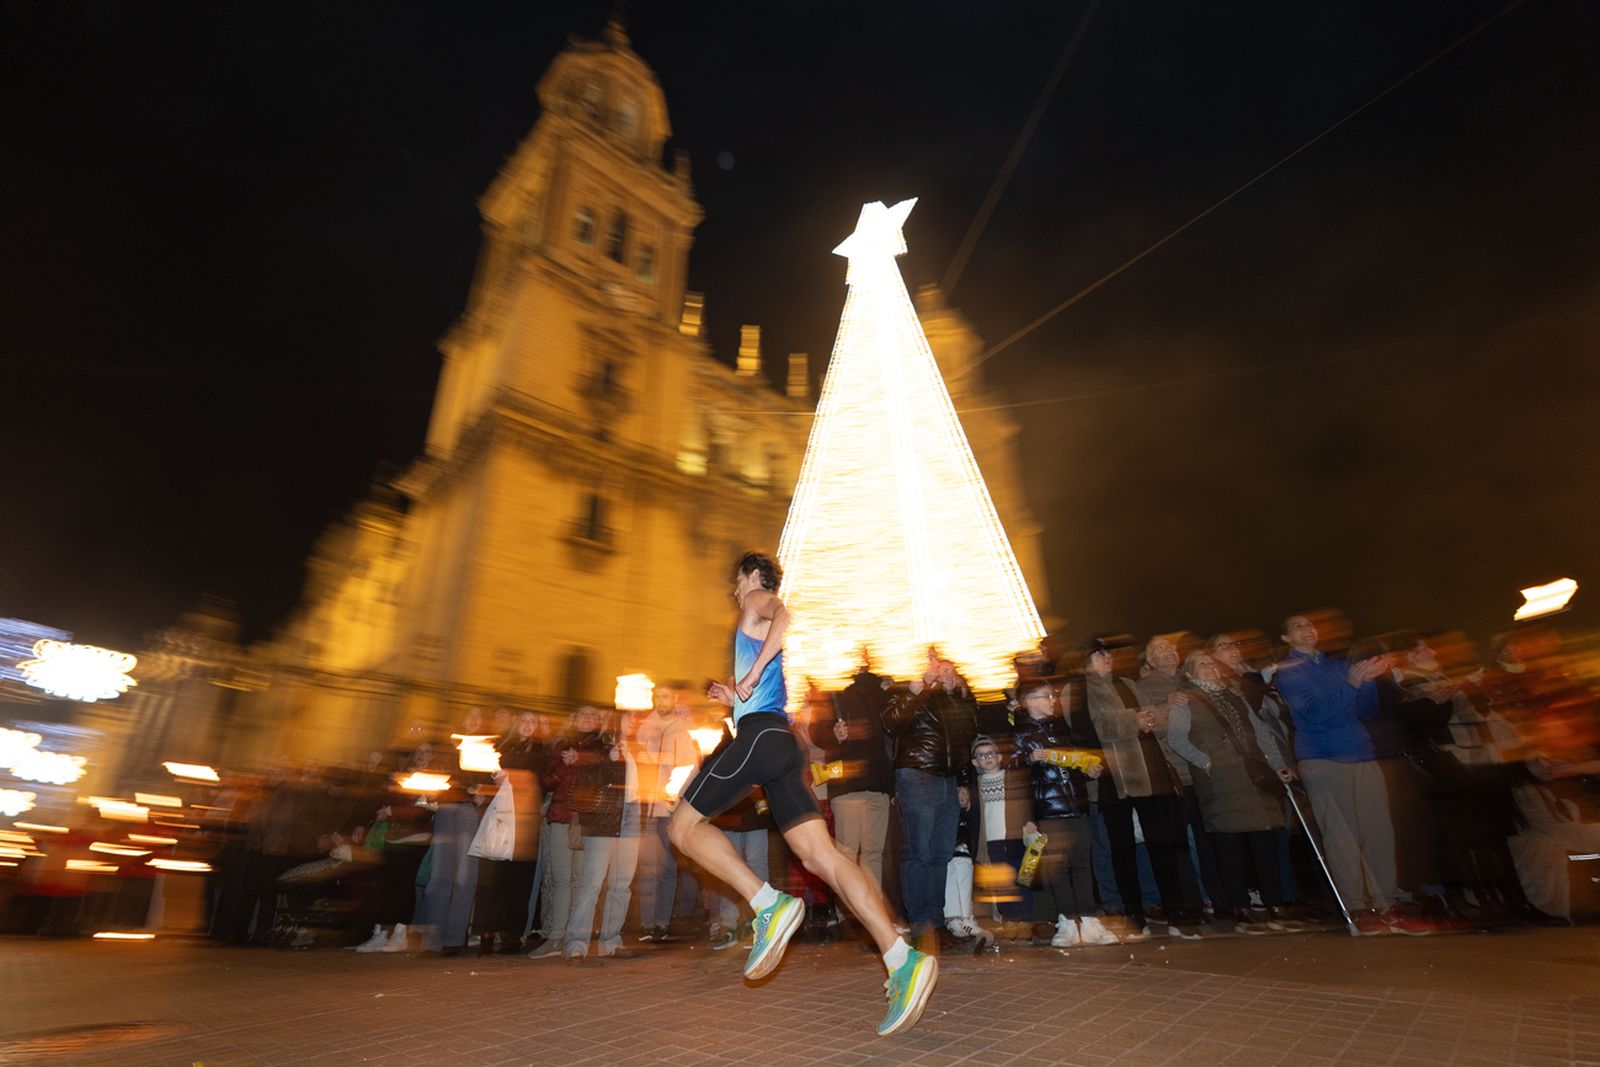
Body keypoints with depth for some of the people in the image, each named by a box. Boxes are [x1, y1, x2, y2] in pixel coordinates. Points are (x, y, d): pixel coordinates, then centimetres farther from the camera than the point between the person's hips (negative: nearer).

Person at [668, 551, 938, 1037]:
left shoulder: (759, 602, 7)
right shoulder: (767, 630, 32)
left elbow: (785, 615, -20)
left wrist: (751, 676, -22)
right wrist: (734, 698, 41)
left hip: (760, 734, -9)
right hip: (781, 741, 9)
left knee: (683, 827, 1)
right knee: (820, 855, -2)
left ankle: (769, 905, -15)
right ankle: (903, 961, -12)